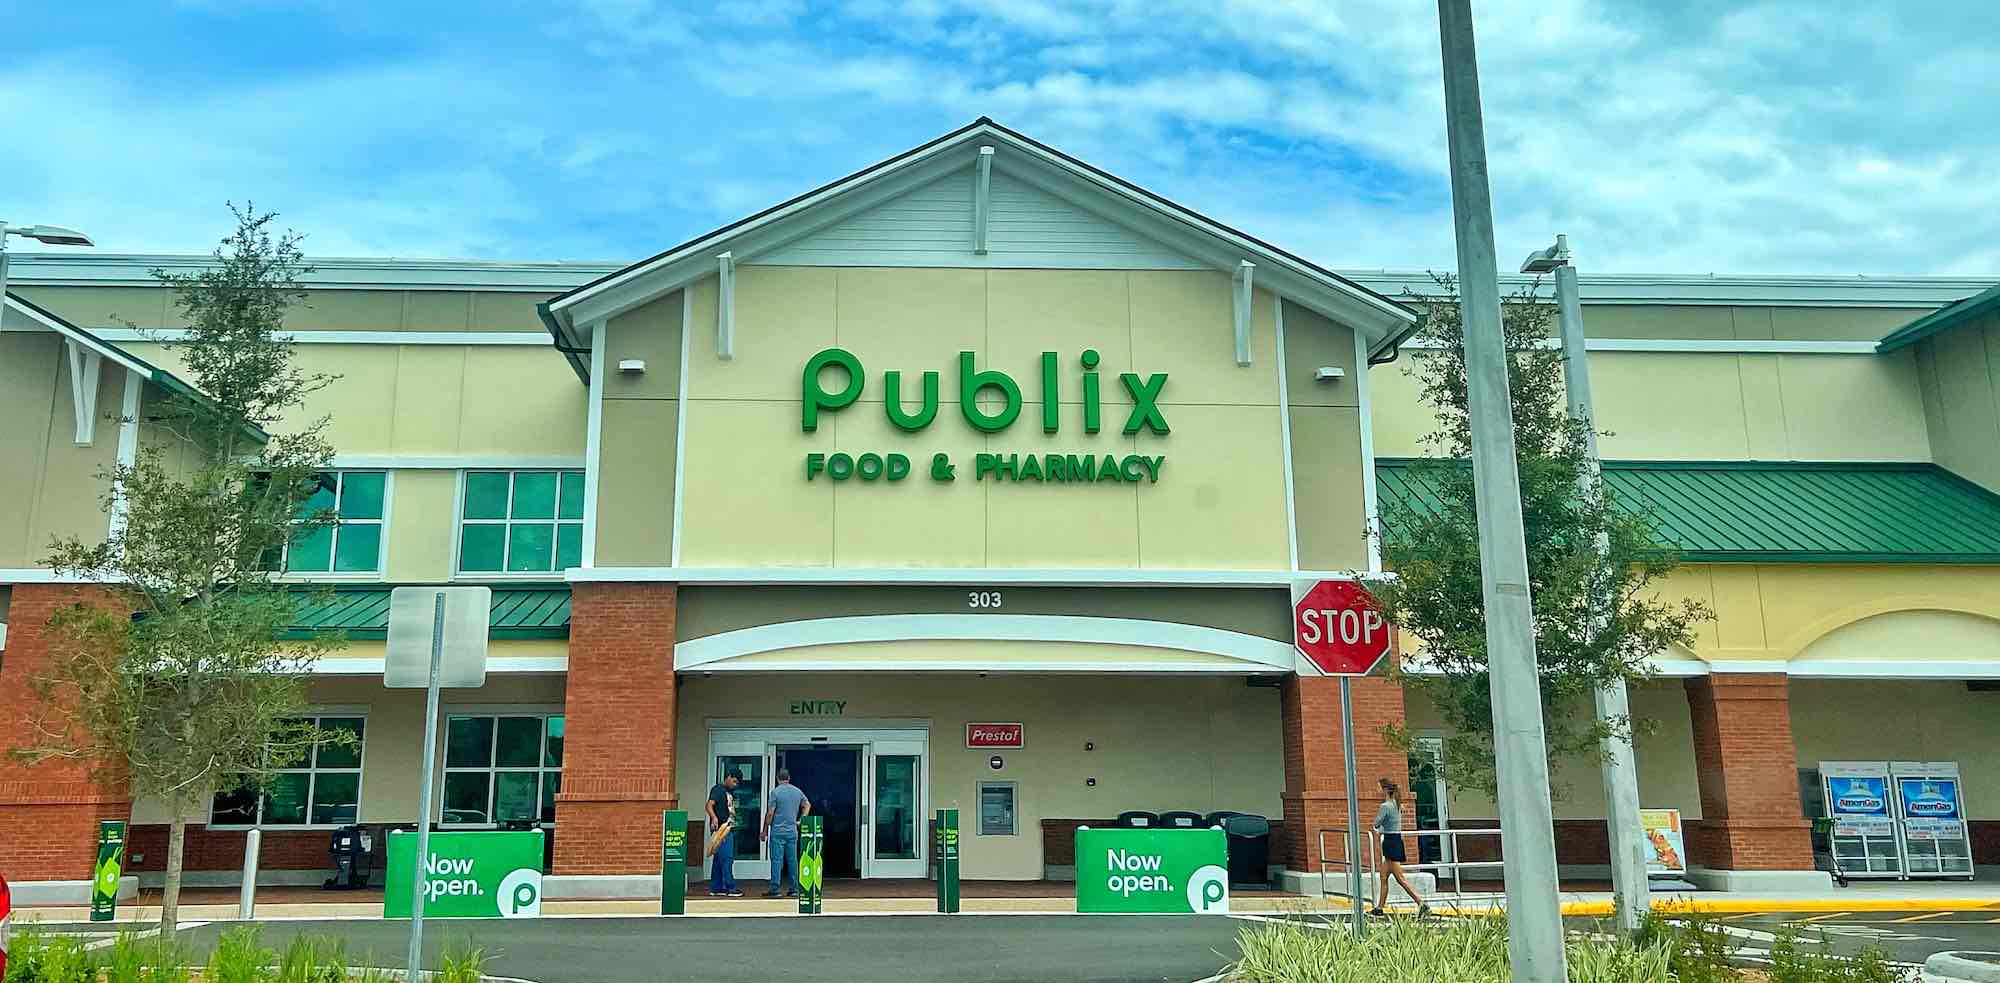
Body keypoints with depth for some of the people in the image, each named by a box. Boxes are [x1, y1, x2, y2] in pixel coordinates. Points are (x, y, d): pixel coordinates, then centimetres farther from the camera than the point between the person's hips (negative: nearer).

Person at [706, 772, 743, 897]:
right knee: (726, 858, -11)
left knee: (720, 859, 11)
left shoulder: (729, 792, 21)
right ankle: (730, 888, -10)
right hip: (721, 829, -10)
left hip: (729, 829, 10)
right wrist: (714, 818, -37)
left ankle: (715, 888, 14)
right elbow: (709, 805, -21)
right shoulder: (717, 789, -8)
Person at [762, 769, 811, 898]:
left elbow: (770, 813, -10)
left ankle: (774, 889, -4)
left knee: (777, 860, -3)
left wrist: (765, 831, -3)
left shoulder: (776, 792, -8)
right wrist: (801, 821, 20)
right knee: (792, 860, 8)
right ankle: (794, 889, 10)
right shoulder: (797, 791, 8)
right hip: (792, 831, 4)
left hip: (778, 831, -4)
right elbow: (807, 805, 21)